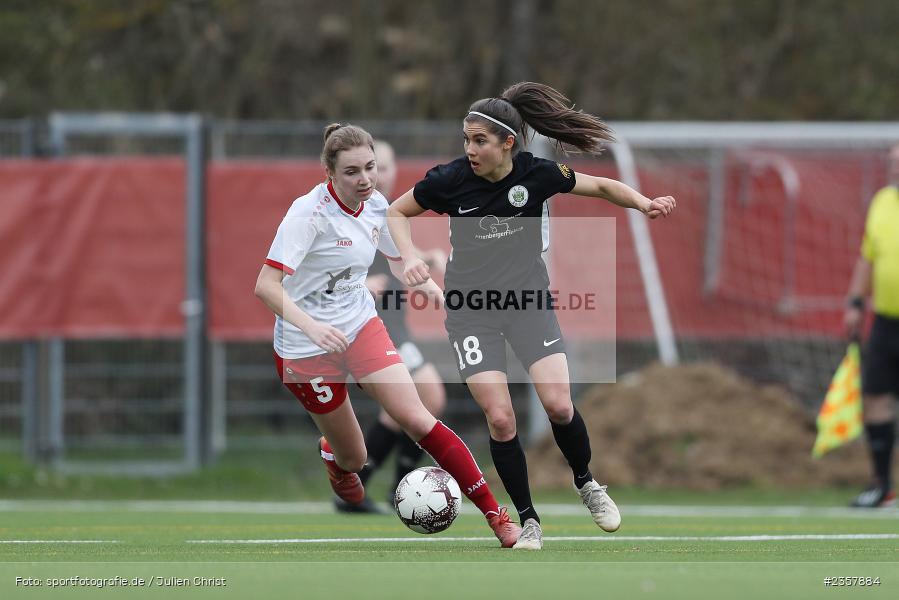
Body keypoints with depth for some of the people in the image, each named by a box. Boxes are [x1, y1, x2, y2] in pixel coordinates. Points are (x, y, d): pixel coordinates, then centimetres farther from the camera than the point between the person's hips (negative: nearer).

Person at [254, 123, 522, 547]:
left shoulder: (377, 206, -3)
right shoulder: (309, 212, -23)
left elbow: (398, 257, 17)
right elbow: (266, 285, -28)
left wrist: (431, 288, -1)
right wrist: (311, 326, -43)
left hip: (361, 325, 4)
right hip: (306, 348, -4)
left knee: (415, 418, -15)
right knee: (354, 458, 6)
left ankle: (495, 515, -14)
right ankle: (331, 452, 46)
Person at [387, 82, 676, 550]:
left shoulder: (537, 174, -11)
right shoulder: (450, 179, -14)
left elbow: (601, 187, 5)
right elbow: (396, 212, 3)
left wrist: (644, 204, -12)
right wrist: (410, 258, -14)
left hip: (529, 300, 1)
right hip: (471, 311, -1)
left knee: (558, 405, -13)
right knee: (500, 419, -10)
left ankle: (586, 483, 18)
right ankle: (528, 519, 8)